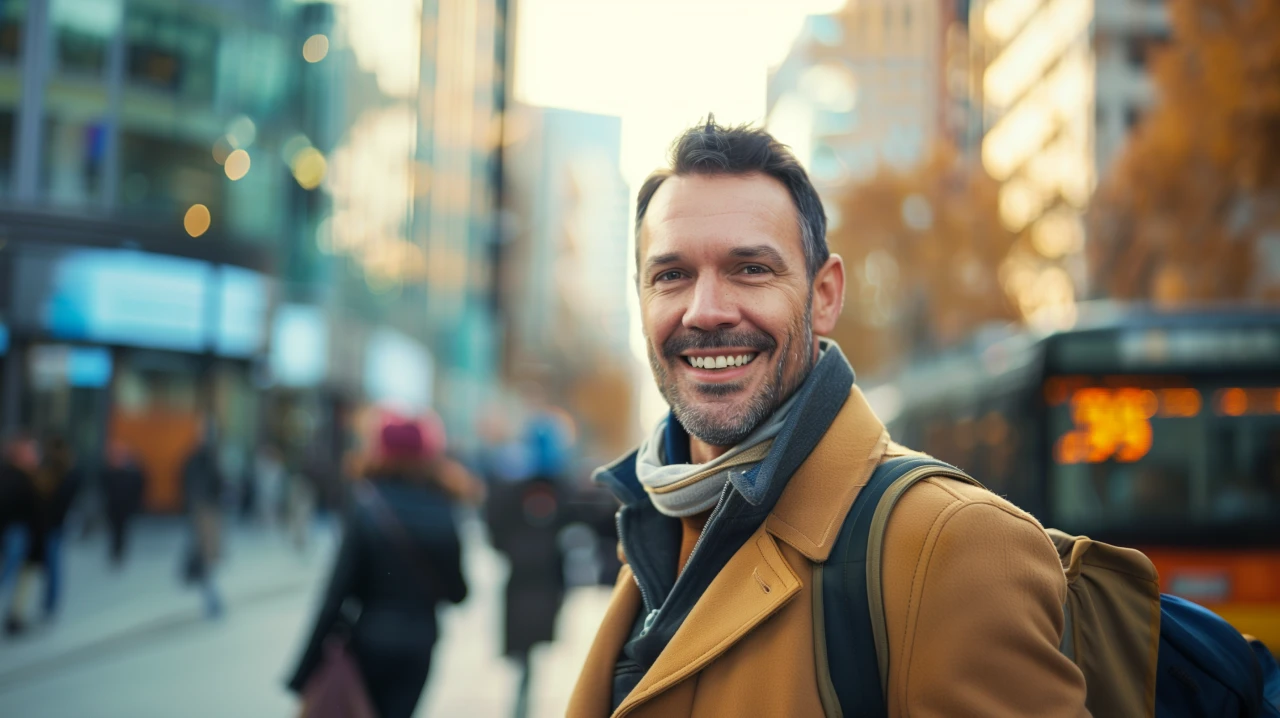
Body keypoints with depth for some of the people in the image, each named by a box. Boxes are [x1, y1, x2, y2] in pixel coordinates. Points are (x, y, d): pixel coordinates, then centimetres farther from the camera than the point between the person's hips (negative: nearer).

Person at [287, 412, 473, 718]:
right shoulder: (441, 511, -2)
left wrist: (307, 670, -12)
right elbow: (455, 591, -1)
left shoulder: (365, 506, -11)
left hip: (368, 641, -2)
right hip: (417, 643, 2)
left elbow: (340, 586, -15)